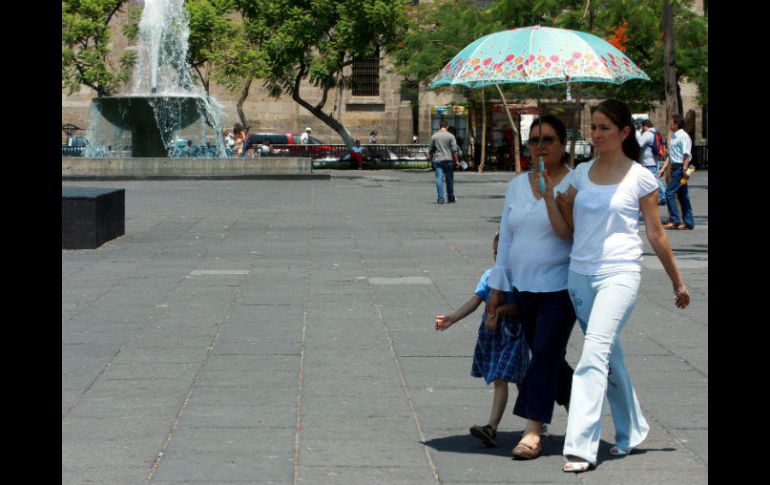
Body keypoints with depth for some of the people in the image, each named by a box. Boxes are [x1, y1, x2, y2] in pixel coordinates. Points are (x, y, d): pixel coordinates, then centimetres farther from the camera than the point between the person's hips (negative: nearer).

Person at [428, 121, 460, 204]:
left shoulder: (434, 136, 6)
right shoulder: (450, 136, -1)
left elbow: (431, 150, 10)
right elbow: (454, 150, -6)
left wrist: (430, 159, 22)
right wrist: (457, 161, -2)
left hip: (437, 160, 1)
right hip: (448, 160, -1)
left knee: (439, 179, -3)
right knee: (449, 179, 8)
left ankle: (440, 198, -12)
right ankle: (451, 198, 15)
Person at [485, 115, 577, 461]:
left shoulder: (574, 183, -7)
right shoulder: (517, 186, 10)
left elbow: (567, 232, -19)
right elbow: (506, 238, 13)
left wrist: (548, 192, -25)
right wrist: (496, 289, 12)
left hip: (559, 286, -6)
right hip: (523, 286, 6)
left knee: (545, 353, -11)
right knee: (546, 355, 11)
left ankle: (533, 431, -11)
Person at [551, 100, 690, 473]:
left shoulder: (640, 178, -2)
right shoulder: (582, 173, 10)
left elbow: (656, 233, 3)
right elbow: (568, 224, 16)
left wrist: (678, 282, 7)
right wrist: (557, 198, 0)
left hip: (619, 274, -5)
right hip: (580, 273, 5)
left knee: (594, 354, -17)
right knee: (609, 356, 15)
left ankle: (579, 447, -21)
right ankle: (631, 430, 32)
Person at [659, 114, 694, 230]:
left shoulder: (683, 136, -12)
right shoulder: (672, 136, 17)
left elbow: (686, 155, -18)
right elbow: (670, 155, 22)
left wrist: (684, 170, -23)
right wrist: (663, 168, 18)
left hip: (680, 167, -10)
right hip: (675, 167, 10)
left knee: (669, 192, -11)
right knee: (682, 195, 11)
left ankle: (674, 221, -8)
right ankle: (688, 222, 14)